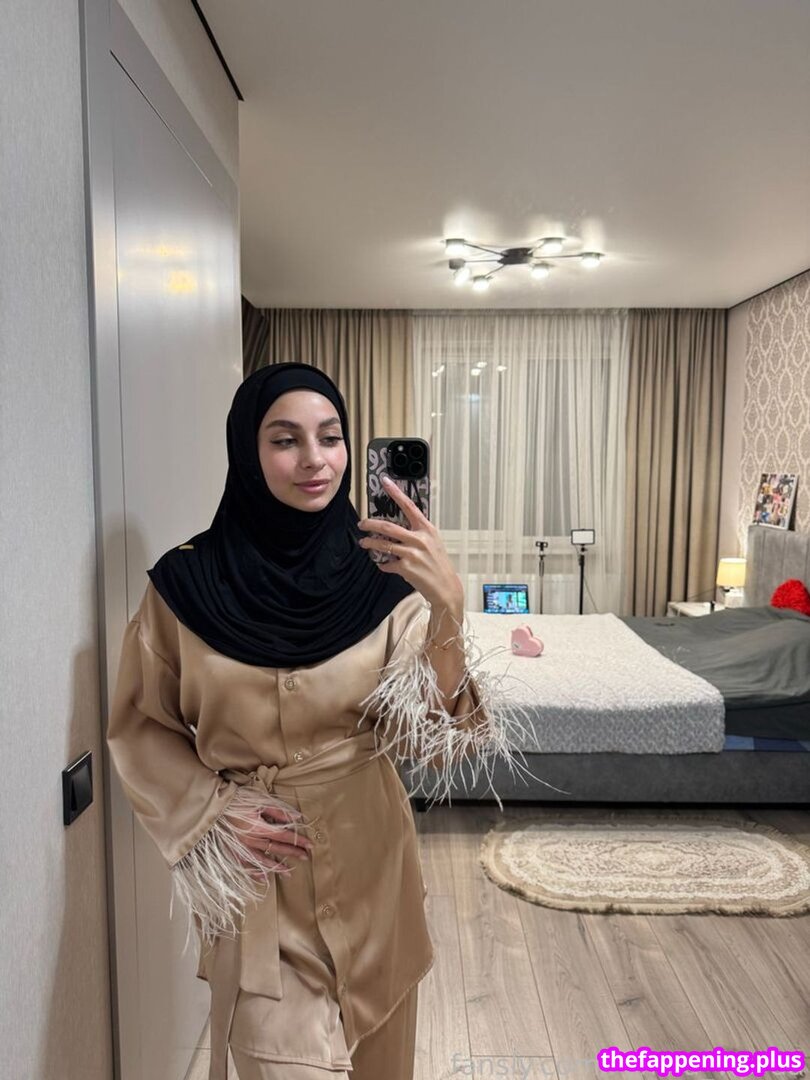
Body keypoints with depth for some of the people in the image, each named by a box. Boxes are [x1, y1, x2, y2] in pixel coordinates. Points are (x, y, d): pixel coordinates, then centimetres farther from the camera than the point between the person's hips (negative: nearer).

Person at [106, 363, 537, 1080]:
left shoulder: (383, 577, -10)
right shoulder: (185, 583, -11)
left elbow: (434, 739, -16)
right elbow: (139, 725, 1)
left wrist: (447, 610, -31)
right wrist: (214, 812, -12)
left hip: (368, 863, 2)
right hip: (253, 872, -1)